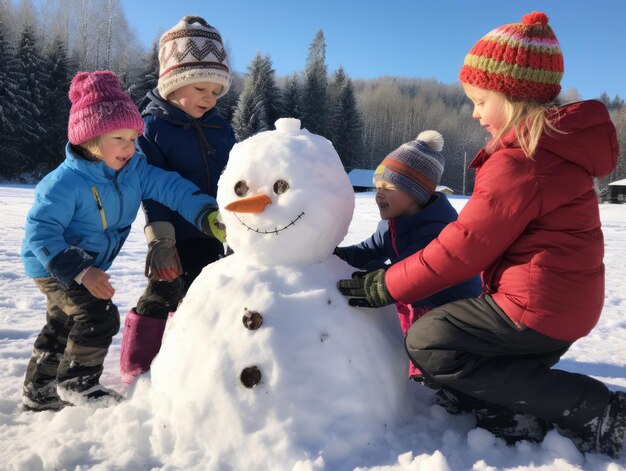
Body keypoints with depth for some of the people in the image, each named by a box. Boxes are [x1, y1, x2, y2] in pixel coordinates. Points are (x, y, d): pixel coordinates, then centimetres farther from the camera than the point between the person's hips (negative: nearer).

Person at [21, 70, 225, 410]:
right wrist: (80, 271, -37)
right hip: (53, 266, -8)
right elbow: (40, 232, -30)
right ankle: (76, 383, 7)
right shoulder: (65, 182, -31)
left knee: (63, 324, 19)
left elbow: (171, 188, -24)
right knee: (99, 318, -17)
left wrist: (208, 215, -41)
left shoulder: (135, 170, -14)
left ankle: (39, 391, 38)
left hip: (91, 264, 8)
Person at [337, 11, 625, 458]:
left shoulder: (518, 163, -21)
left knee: (427, 343, -7)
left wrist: (385, 286, -10)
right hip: (563, 303, 11)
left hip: (536, 305, -11)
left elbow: (463, 248, -19)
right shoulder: (554, 145, 11)